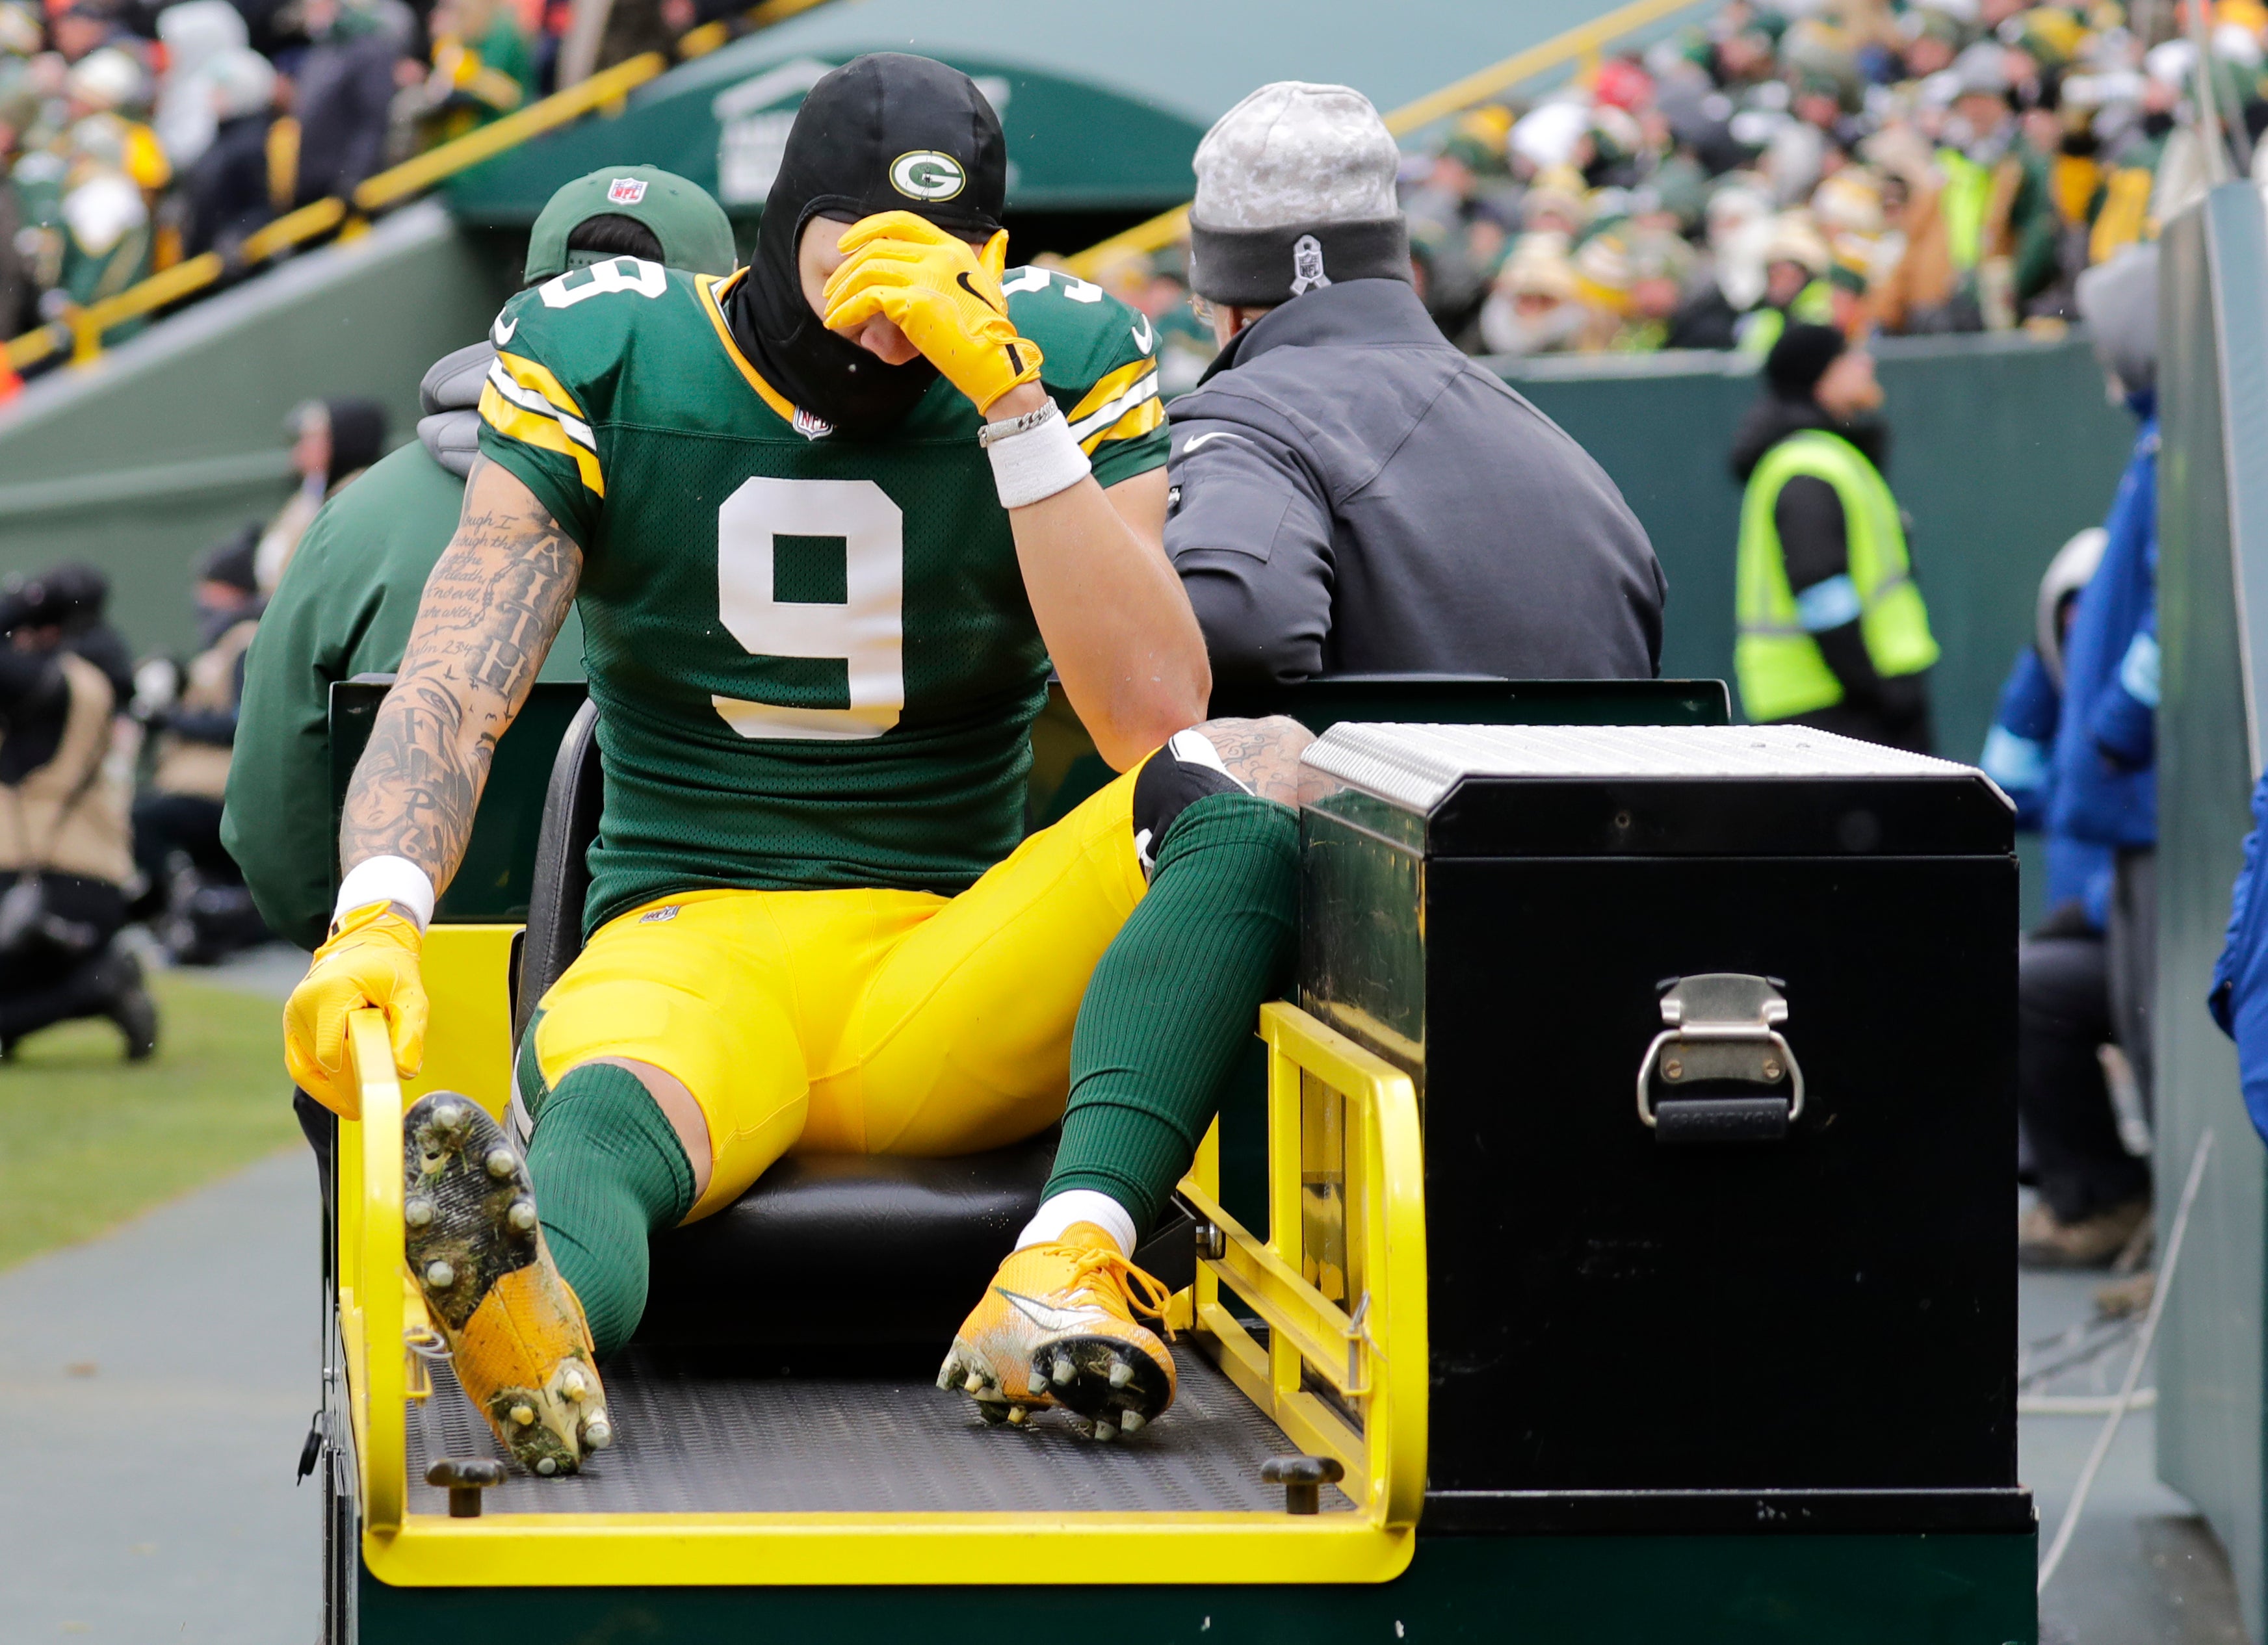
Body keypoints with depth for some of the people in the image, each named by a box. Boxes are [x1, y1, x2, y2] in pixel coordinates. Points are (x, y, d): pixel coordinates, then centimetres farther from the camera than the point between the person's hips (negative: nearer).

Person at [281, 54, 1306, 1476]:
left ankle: (1070, 1264, -47)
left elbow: (1155, 714, -11)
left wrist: (1010, 399, -19)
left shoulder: (1065, 364, 4)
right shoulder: (605, 367, 3)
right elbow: (454, 697, -7)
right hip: (683, 947, -1)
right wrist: (376, 919, -29)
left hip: (949, 983, 1)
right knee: (606, 1116, -38)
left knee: (1257, 769, -27)